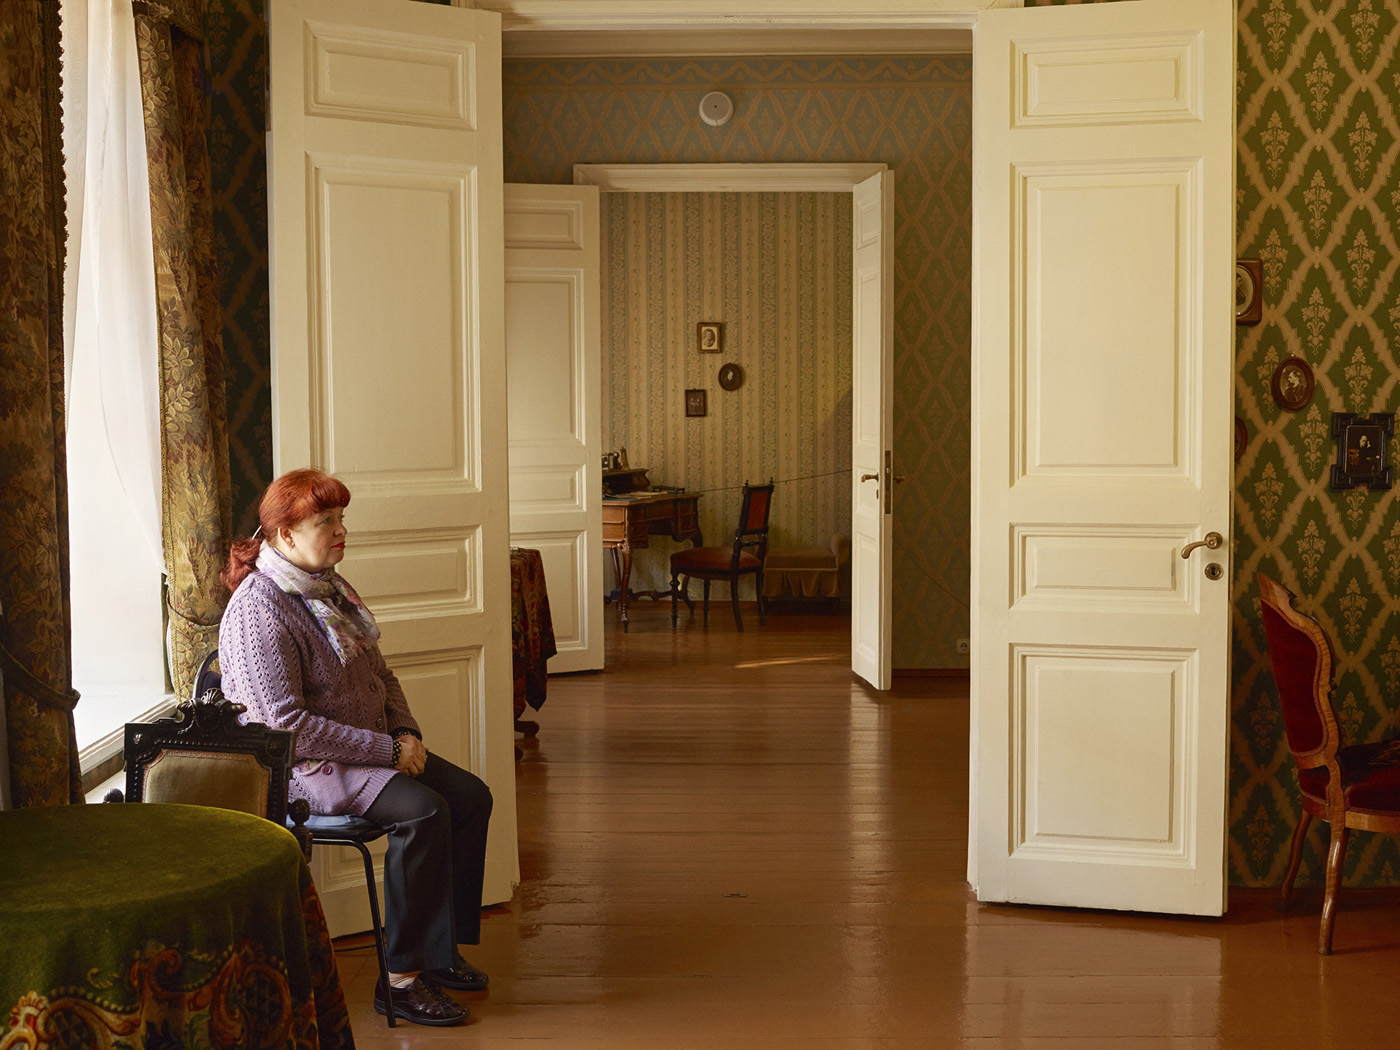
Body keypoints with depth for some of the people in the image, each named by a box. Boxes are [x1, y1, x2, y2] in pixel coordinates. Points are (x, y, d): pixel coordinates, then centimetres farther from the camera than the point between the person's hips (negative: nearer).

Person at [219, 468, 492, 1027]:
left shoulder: (332, 588, 11)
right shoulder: (258, 612, -18)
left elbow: (380, 675, 20)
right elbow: (287, 723, -24)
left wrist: (407, 733, 0)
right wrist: (387, 750, -22)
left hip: (371, 747, 9)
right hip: (300, 768, -9)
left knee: (471, 796, -6)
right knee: (422, 809, -28)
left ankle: (440, 948, 3)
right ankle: (402, 979, -22)